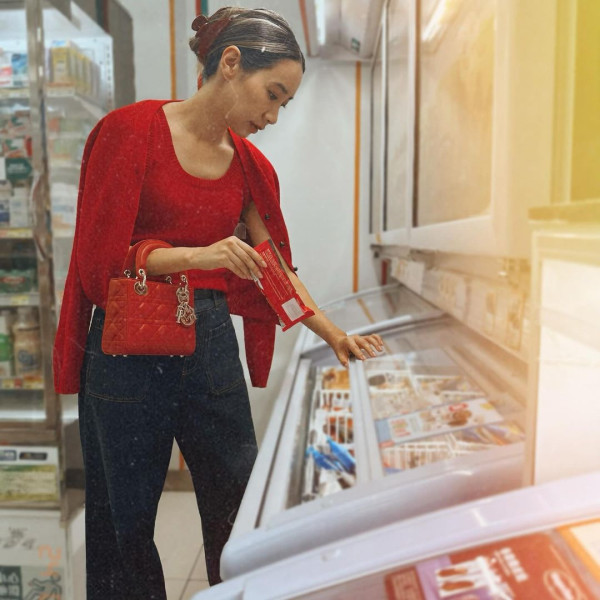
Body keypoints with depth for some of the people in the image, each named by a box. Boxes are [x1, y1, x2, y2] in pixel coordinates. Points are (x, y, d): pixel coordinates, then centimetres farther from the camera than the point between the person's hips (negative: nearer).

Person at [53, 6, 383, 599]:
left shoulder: (250, 165, 7)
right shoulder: (133, 129, -8)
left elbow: (274, 267, 11)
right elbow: (101, 256, -11)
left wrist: (333, 335, 4)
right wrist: (199, 255, -23)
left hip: (211, 344, 5)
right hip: (130, 350, -4)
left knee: (238, 507, 14)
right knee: (124, 521, 12)